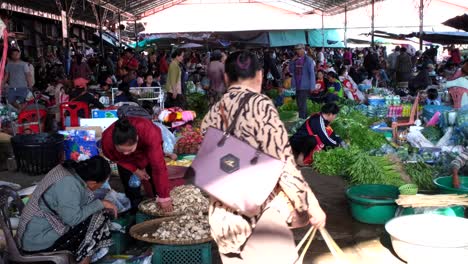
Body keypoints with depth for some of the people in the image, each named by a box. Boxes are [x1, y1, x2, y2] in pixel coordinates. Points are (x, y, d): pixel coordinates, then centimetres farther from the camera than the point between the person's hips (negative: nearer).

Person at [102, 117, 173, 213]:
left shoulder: (149, 134, -48)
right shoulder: (107, 140, -39)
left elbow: (159, 166, -43)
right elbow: (117, 158, -14)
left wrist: (164, 197, -39)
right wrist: (135, 170, -22)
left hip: (149, 149, -2)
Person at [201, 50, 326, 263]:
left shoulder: (213, 113, 4)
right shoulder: (259, 105, -12)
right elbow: (282, 164, -15)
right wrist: (311, 205, -7)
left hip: (222, 214, 6)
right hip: (261, 214, -6)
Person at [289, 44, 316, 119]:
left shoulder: (308, 60, -8)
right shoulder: (295, 60, 9)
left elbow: (312, 73, -10)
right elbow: (291, 70, 12)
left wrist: (312, 87, -14)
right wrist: (292, 61, -3)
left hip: (305, 86, -7)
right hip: (297, 86, 7)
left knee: (302, 104, -10)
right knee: (300, 104, 16)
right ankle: (304, 118, 30)